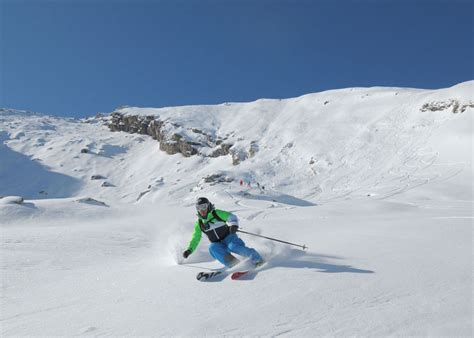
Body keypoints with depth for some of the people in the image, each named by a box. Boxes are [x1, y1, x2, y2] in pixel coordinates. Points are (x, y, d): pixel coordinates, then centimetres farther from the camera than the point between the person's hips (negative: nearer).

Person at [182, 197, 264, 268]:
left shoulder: (217, 213, -7)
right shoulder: (199, 223, 4)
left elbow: (231, 216, -15)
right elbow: (195, 239, 12)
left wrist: (234, 224, -37)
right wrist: (189, 250, -2)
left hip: (228, 237, -3)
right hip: (218, 244, 3)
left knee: (233, 246, -32)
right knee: (212, 248, -29)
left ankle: (257, 259, -18)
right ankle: (234, 264, -29)